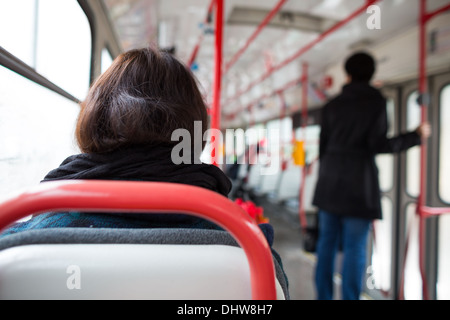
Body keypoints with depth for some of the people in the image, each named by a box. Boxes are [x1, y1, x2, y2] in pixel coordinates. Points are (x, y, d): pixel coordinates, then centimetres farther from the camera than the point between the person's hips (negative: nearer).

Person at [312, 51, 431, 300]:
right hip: (358, 181, -4)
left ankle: (323, 296, 15)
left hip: (330, 181, 4)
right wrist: (416, 137, 4)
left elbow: (323, 146, 9)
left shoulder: (332, 105, 9)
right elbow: (377, 145, -9)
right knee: (355, 247, 0)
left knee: (327, 242, 9)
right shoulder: (376, 102, -3)